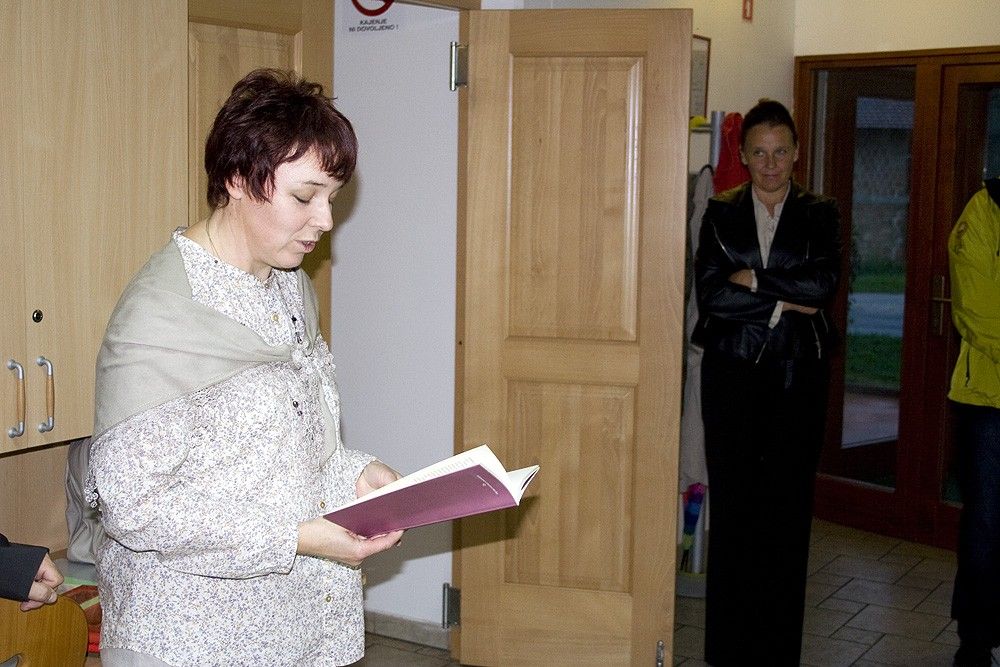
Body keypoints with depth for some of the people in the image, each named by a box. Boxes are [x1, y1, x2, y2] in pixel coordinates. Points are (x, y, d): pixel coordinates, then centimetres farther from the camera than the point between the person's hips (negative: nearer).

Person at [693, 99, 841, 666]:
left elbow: (825, 283, -9)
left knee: (788, 506, -1)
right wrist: (785, 302, -9)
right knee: (732, 501, 0)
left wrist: (753, 279, -9)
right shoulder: (721, 213, 7)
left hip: (797, 377, 0)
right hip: (733, 374, 0)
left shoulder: (819, 214, 7)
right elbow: (710, 294, -6)